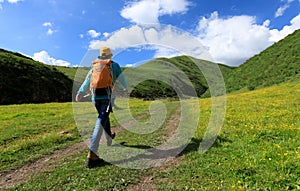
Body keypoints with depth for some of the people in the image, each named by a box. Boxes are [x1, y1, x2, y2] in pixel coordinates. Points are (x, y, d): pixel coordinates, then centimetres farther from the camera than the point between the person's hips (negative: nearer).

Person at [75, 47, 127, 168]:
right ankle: (91, 155, -18)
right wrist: (126, 88, 38)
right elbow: (122, 79, 19)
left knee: (104, 117, 25)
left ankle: (109, 139, 45)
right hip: (107, 97, -4)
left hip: (95, 98, 5)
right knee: (101, 122, -11)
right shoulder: (114, 65, 10)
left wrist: (80, 92, -2)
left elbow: (87, 80, 3)